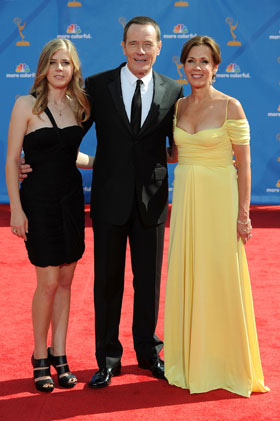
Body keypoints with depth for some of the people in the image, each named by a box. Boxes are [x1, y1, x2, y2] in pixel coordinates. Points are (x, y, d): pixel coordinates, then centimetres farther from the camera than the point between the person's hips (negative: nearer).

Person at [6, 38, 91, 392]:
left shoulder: (77, 105, 8)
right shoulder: (27, 105, -7)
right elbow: (12, 160, -8)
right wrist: (16, 209, -12)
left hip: (71, 199, 5)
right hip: (39, 200, -5)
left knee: (65, 280, 8)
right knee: (48, 282, -4)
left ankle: (59, 355, 20)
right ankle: (40, 357, 14)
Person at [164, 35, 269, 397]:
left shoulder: (230, 107, -6)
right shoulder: (178, 107, 9)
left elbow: (243, 163, -7)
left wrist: (243, 212, -10)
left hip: (220, 198, -5)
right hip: (185, 199, 5)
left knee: (220, 279, 1)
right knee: (185, 279, 9)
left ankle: (226, 366, 17)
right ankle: (190, 359, 23)